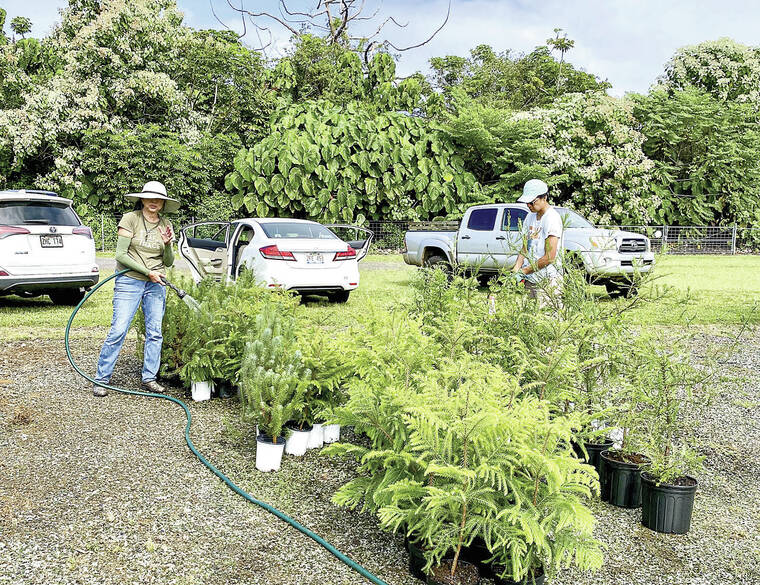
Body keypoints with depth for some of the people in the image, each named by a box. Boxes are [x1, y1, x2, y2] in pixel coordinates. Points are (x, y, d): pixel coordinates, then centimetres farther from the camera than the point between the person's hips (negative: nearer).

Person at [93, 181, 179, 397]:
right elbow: (121, 255, -10)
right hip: (129, 281, -4)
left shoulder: (165, 225, 8)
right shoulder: (130, 219, -6)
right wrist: (148, 272, -14)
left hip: (156, 284, 5)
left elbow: (168, 262, 10)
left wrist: (168, 244, -9)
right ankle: (101, 379, 4)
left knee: (155, 332, 4)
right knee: (118, 331, -7)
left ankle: (149, 378, 15)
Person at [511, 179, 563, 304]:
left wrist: (525, 270, -13)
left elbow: (550, 257, -17)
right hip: (530, 279, 7)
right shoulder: (530, 217, 14)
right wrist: (516, 269, -1)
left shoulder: (552, 218, -12)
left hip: (547, 281, -7)